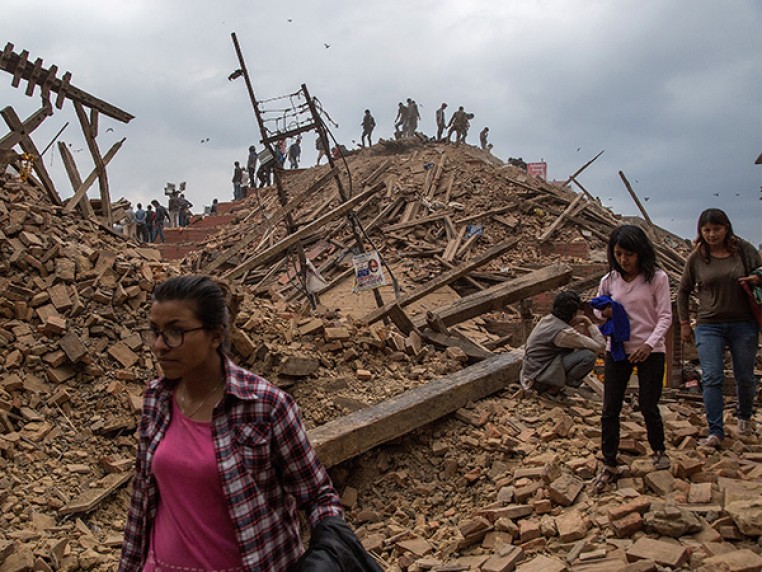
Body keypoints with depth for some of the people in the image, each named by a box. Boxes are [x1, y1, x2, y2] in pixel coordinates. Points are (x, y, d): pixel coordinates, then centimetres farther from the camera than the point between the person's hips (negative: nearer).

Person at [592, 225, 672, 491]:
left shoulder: (657, 278, -8)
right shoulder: (609, 280, 2)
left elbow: (665, 316, -10)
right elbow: (597, 308, 17)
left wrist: (649, 344, -23)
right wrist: (604, 311, -8)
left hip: (650, 351, -3)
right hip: (617, 350, 3)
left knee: (648, 405, 1)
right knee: (610, 409, 1)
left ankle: (658, 451, 30)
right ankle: (609, 465, 13)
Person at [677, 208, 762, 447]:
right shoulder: (696, 258, 1)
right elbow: (683, 291, 11)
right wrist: (684, 323, 7)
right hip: (709, 326, 0)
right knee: (711, 378, -8)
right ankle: (715, 431, -3)